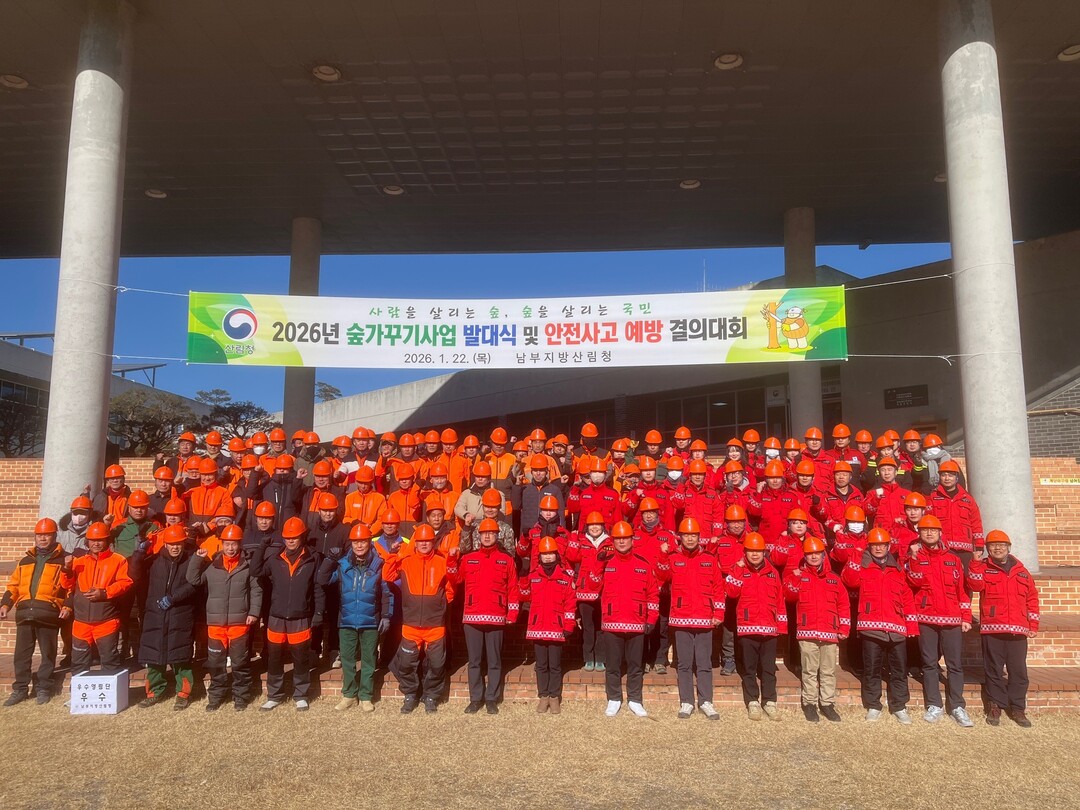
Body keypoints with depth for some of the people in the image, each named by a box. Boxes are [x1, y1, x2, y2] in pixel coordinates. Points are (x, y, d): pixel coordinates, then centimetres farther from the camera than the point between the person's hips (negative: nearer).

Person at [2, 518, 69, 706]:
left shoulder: (63, 560, 5)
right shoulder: (25, 561, 21)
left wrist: (68, 606, -12)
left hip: (48, 613, -4)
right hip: (24, 613, 4)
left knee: (47, 652, 2)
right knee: (22, 652, 7)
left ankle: (44, 688, 12)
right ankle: (20, 688, 17)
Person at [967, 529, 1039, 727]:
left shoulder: (1020, 570, 13)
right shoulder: (983, 568, 6)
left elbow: (1032, 598, 15)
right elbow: (975, 585, -14)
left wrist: (1033, 625, 10)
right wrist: (976, 562, -20)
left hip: (1018, 630, 2)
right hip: (991, 629, -2)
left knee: (1019, 671, 4)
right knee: (993, 670, 3)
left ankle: (1018, 708, 14)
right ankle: (995, 706, 13)